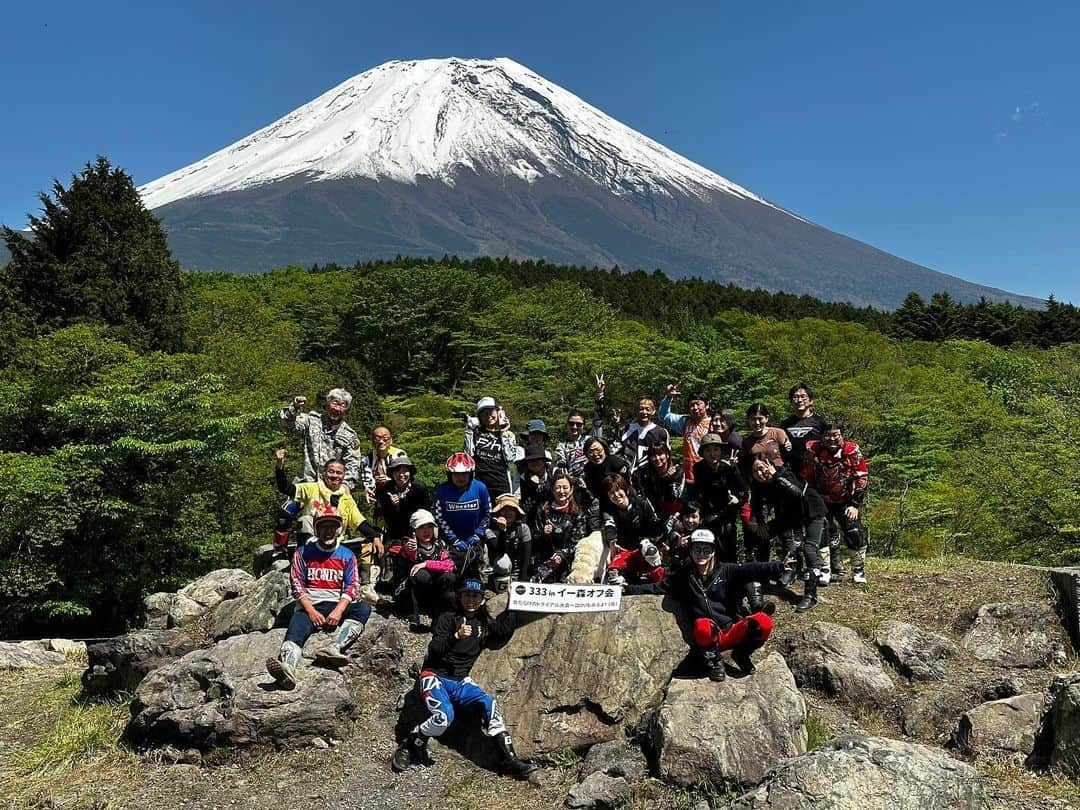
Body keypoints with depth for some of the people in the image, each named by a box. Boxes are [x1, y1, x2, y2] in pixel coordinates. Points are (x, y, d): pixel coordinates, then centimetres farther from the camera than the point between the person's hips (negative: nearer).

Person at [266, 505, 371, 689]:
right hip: (309, 606, -1)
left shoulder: (347, 556, 15)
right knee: (297, 627, -33)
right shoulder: (303, 553, 13)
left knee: (364, 608, -27)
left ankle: (335, 648, -47)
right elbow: (296, 584, 3)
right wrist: (311, 611, -12)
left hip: (337, 606, 1)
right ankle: (287, 668, -62)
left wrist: (338, 611, -15)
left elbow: (351, 586, 4)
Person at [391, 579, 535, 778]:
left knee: (490, 704, -19)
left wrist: (512, 609, -14)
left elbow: (502, 636, -7)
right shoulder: (447, 618, -7)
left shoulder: (485, 624, 8)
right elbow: (434, 650, -17)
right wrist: (456, 636, -34)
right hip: (435, 676, -4)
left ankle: (509, 760, -15)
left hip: (460, 682, 5)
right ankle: (408, 747, -5)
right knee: (444, 716, -30)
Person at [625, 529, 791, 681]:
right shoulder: (683, 576, 6)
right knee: (703, 625, -38)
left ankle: (741, 654, 5)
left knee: (763, 622, -25)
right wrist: (627, 589, -1)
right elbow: (657, 587, 7)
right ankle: (713, 661, -5)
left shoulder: (726, 571, 4)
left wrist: (779, 567, -25)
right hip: (708, 637, -2)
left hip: (732, 632, 2)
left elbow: (751, 570, -10)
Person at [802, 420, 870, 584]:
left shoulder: (852, 451, -16)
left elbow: (862, 478, -9)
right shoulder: (813, 451, -15)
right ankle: (834, 571, 8)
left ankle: (858, 572, 7)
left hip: (846, 500, -1)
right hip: (823, 500, 1)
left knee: (855, 533, -11)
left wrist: (855, 504, -12)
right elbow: (806, 479, -4)